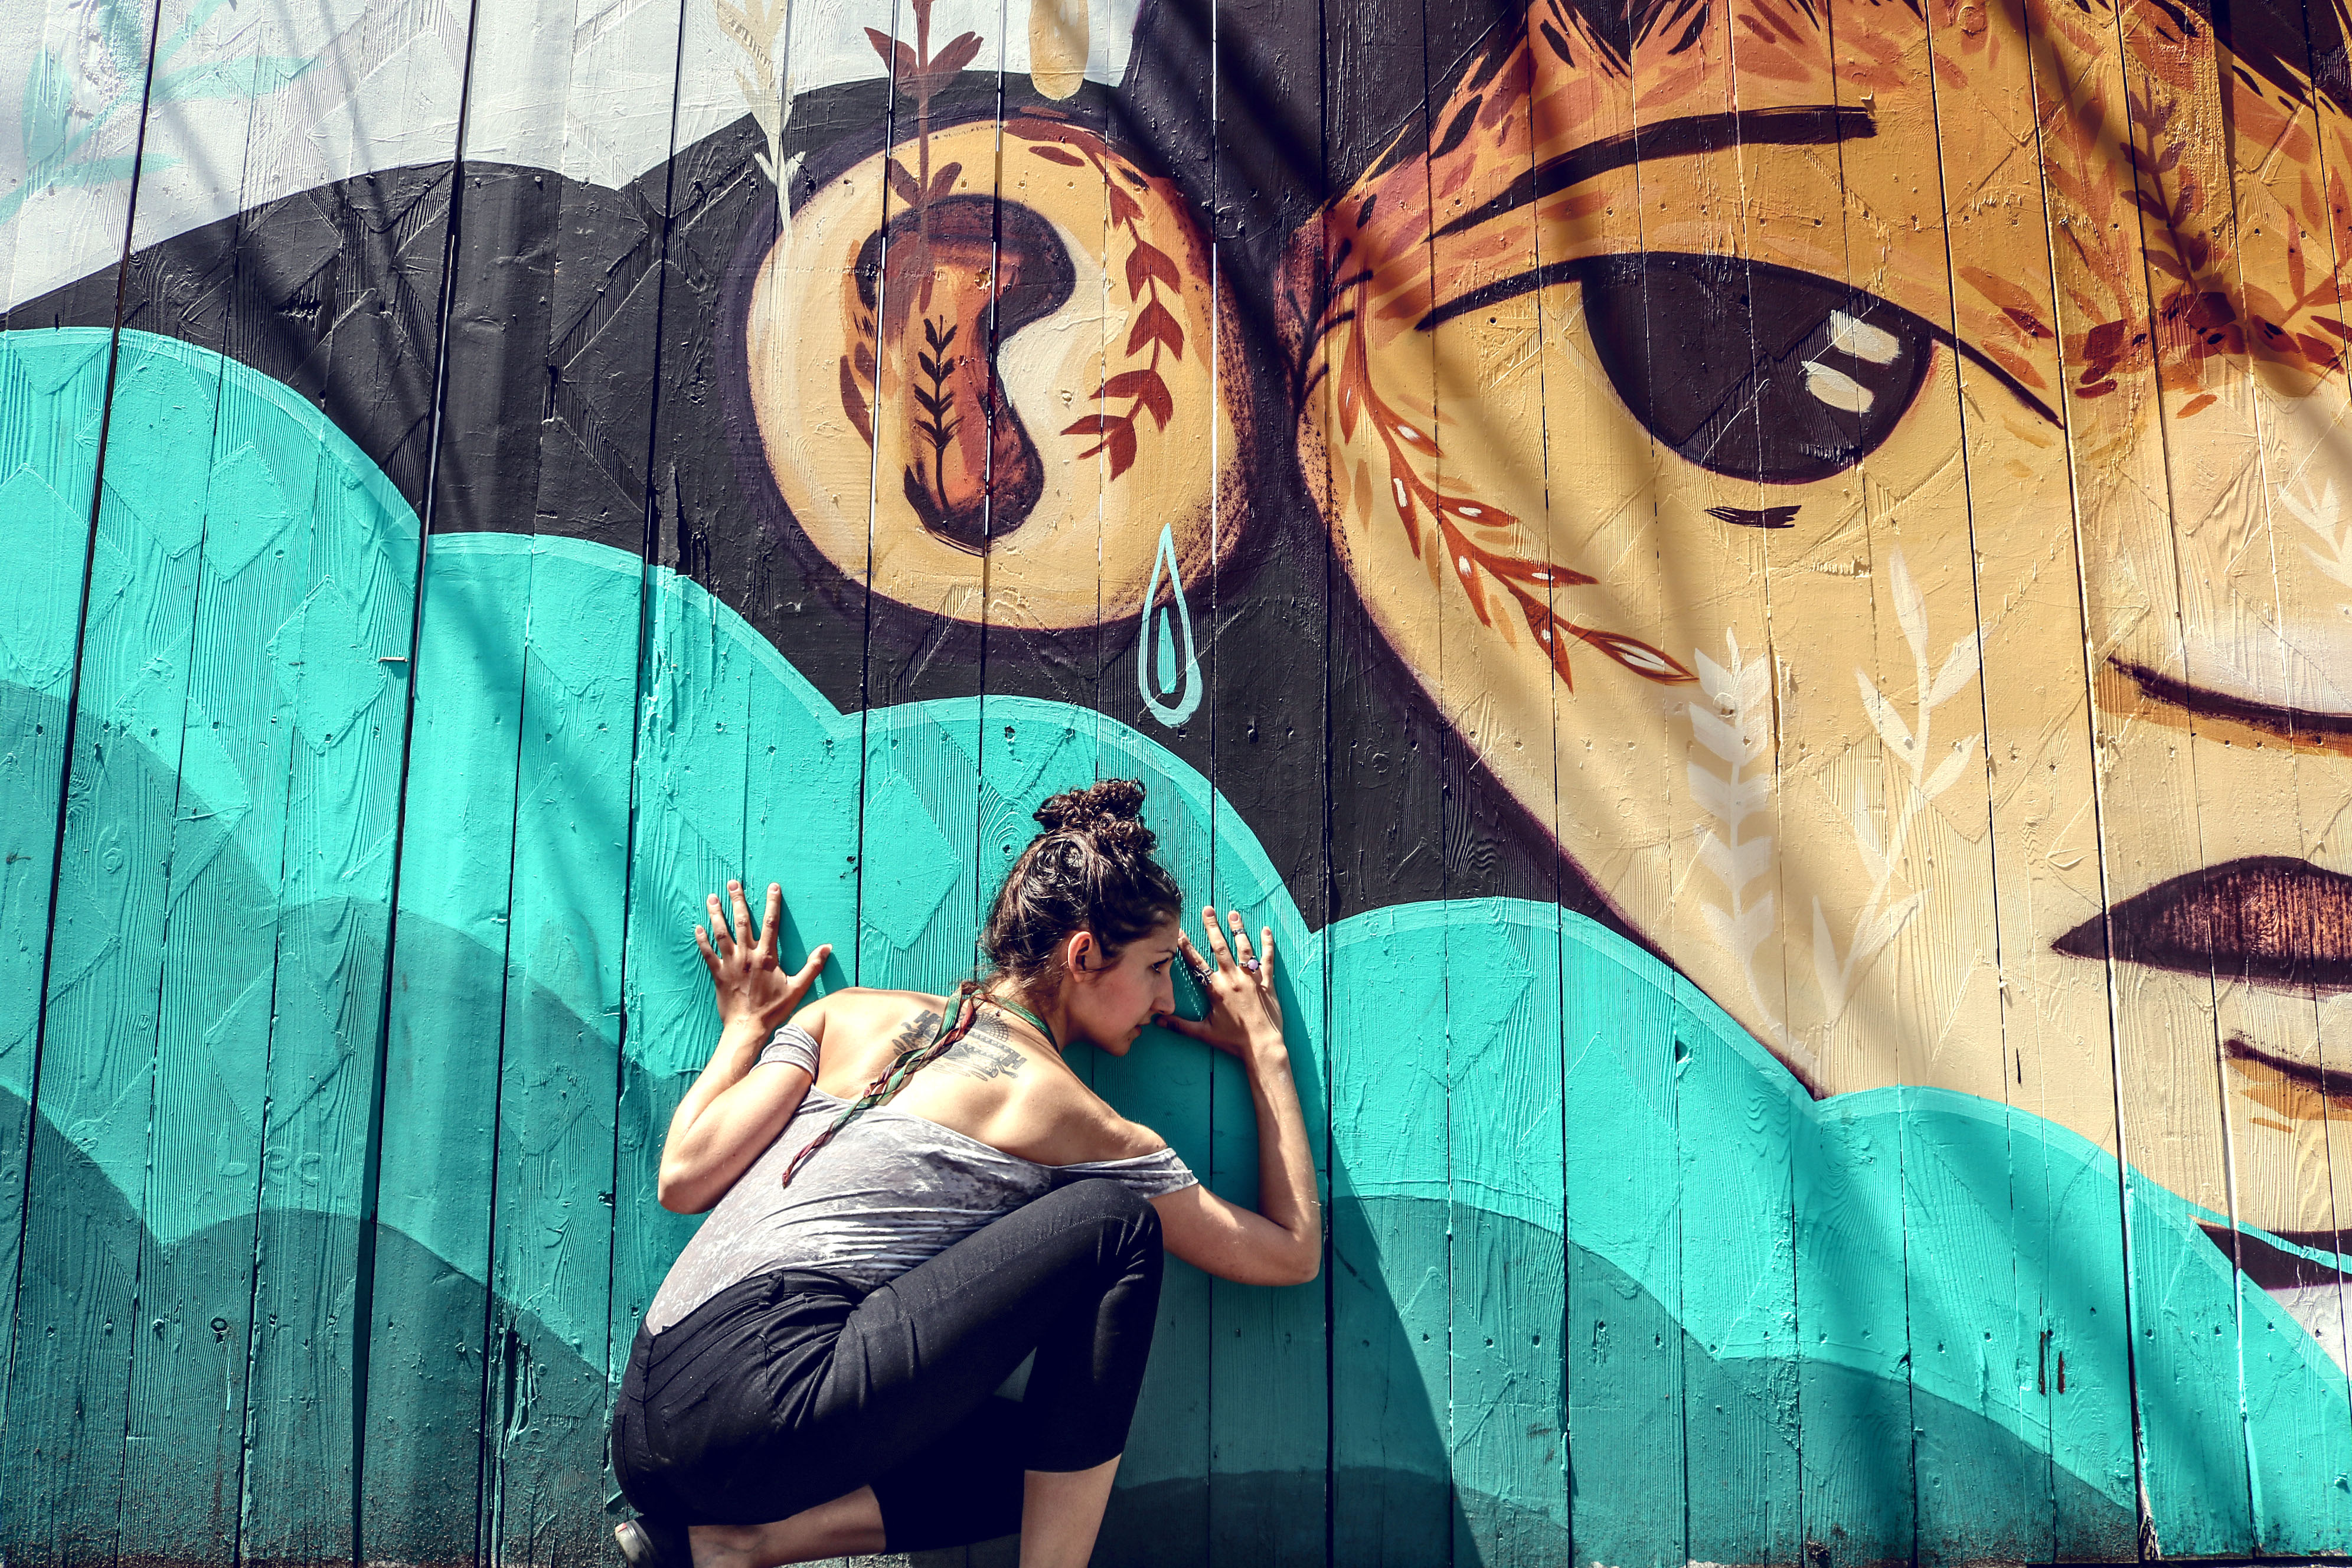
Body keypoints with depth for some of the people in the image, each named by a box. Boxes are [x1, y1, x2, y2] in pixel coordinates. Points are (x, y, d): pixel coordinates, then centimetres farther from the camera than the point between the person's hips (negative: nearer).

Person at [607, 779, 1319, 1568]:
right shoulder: (1074, 1119, 4)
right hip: (768, 1410, -7)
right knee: (1115, 1223, -3)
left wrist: (744, 1027, 24)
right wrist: (1267, 1051, 23)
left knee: (1062, 1463, 19)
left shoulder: (848, 1015, 15)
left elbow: (684, 1177, 6)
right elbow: (1293, 1252, 13)